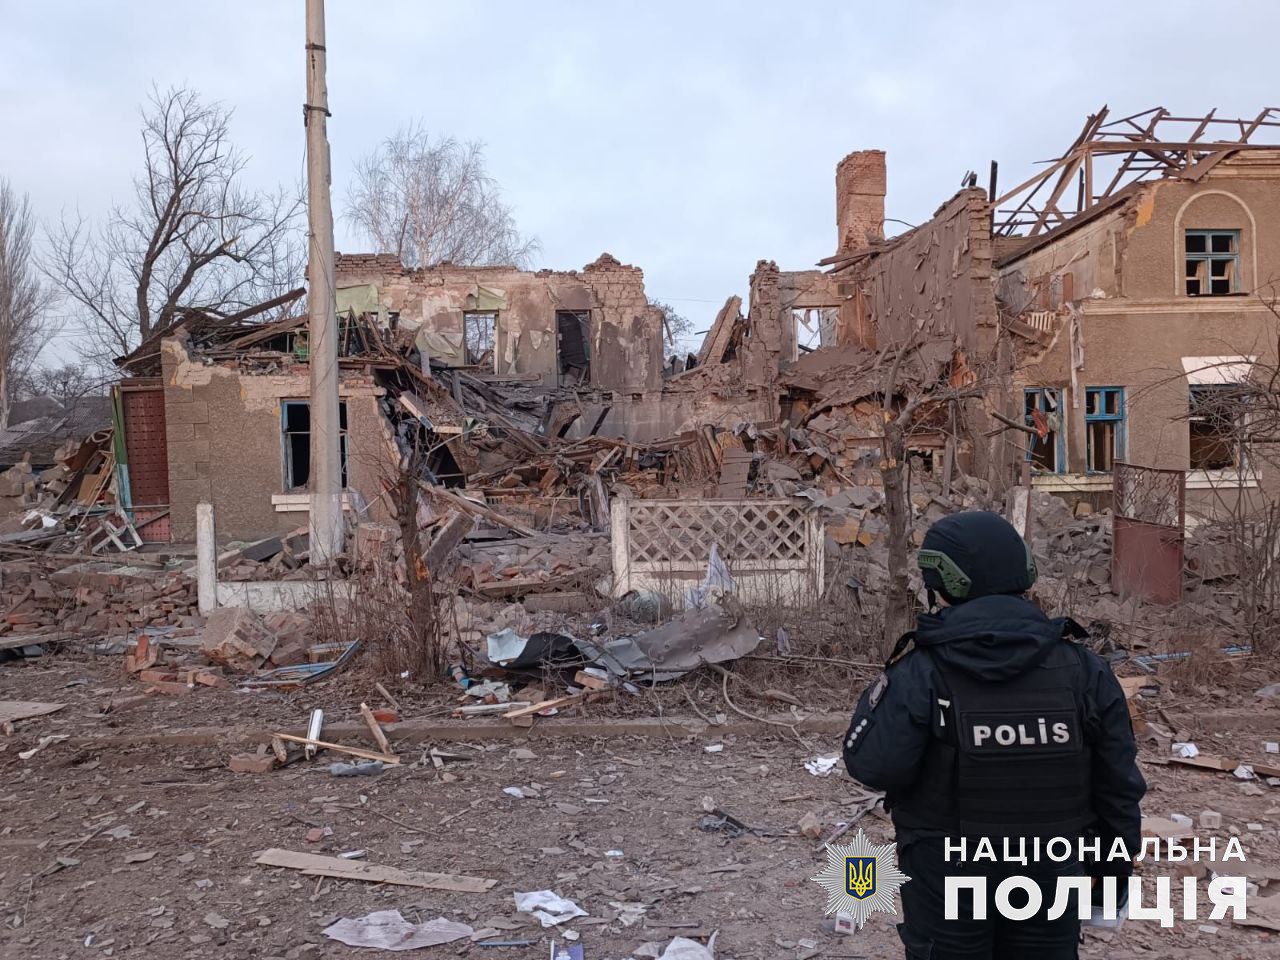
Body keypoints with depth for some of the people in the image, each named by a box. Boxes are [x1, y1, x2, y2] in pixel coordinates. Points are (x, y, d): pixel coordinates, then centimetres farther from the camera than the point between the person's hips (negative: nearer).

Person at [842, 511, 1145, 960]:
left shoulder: (922, 672, -20)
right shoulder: (1082, 667, -7)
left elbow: (872, 764, -19)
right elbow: (1117, 785, 0)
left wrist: (885, 689, -4)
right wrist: (1116, 867, 13)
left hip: (950, 878, -3)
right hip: (1052, 873, 3)